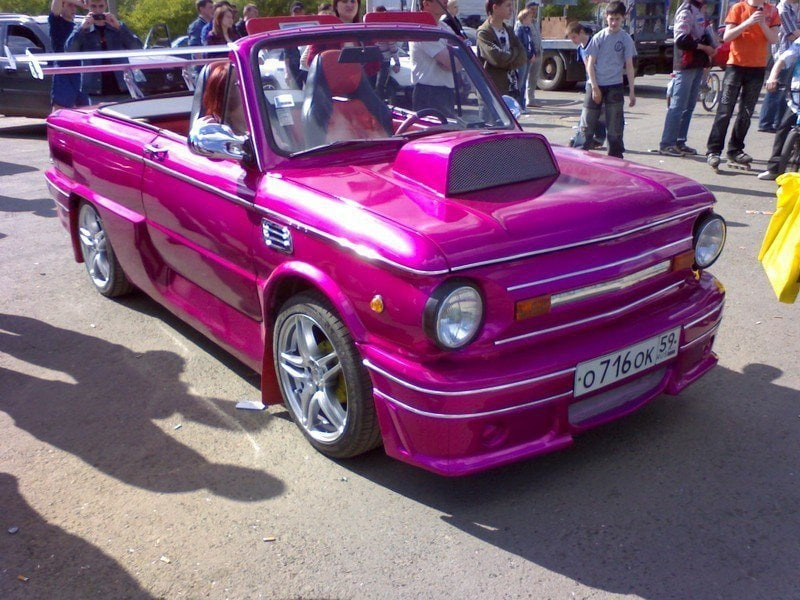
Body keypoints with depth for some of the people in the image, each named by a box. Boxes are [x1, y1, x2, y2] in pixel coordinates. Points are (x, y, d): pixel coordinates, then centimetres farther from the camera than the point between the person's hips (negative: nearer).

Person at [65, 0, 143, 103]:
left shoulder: (118, 28, 11)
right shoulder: (82, 30, 10)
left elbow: (137, 48, -3)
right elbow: (69, 50, -6)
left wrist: (119, 27, -12)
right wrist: (82, 28, -14)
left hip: (121, 91, 1)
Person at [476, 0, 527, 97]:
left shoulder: (509, 31, 14)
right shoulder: (484, 33, -8)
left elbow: (523, 57, 5)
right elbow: (497, 58, -22)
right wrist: (514, 52, -4)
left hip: (513, 90, 7)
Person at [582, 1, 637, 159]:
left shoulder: (626, 39, 1)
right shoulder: (598, 37, -1)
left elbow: (629, 66, 3)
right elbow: (590, 63, -1)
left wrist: (632, 91, 0)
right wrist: (594, 87, -9)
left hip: (615, 86, 1)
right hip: (596, 85, 0)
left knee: (615, 126, 3)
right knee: (588, 122, 2)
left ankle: (615, 157, 11)